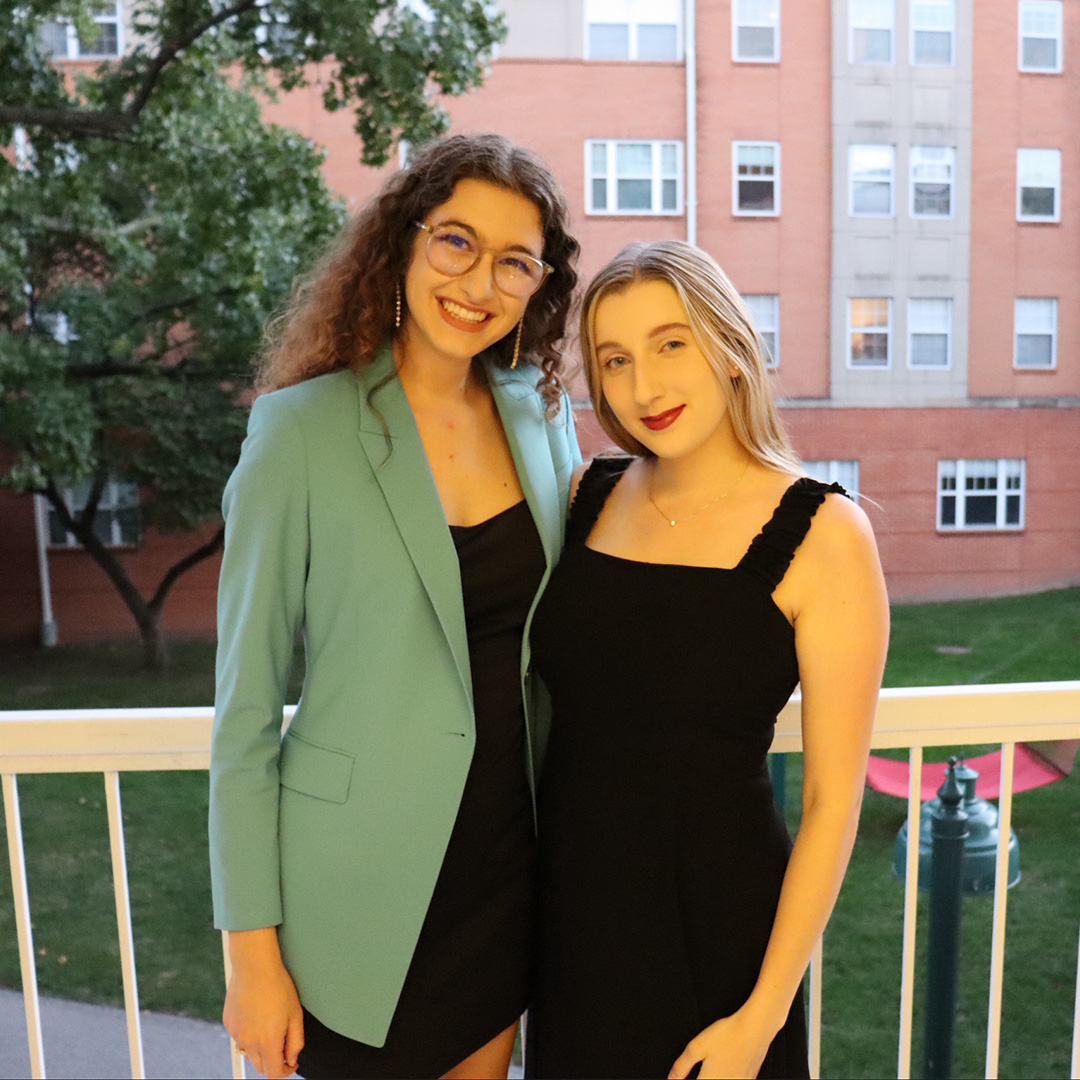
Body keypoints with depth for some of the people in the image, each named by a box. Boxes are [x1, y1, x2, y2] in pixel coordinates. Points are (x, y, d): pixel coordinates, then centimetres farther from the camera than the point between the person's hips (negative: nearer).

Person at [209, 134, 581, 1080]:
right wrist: (253, 951, -8)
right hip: (368, 884, -4)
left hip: (511, 861, 5)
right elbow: (247, 708, -11)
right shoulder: (303, 430, -15)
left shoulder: (540, 414, -1)